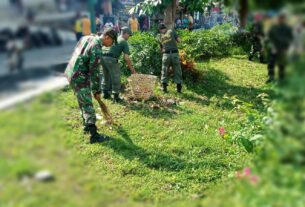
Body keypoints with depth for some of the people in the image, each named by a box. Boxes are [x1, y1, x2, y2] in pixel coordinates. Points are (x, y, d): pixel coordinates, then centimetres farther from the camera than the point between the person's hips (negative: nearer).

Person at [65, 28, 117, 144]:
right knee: (88, 105, -5)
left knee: (82, 102, 22)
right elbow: (94, 72, -19)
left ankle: (86, 125, 35)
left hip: (70, 73, 9)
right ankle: (94, 135, -2)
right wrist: (97, 91, -9)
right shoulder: (97, 49, -22)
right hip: (79, 78, -9)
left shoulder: (86, 38, 5)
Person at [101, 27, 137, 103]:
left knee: (106, 76, 23)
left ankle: (106, 93, 35)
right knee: (116, 79, 7)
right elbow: (126, 58, -3)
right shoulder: (124, 42, 5)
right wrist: (132, 68, 4)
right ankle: (116, 97, 12)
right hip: (111, 59, -7)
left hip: (102, 57, 7)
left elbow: (103, 48, 24)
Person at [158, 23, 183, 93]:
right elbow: (179, 40, 2)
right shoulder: (171, 31, 7)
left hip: (166, 55, 1)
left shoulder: (160, 36, 14)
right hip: (175, 54, -1)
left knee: (165, 72, 15)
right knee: (177, 72, 8)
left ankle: (164, 87, 11)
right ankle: (179, 88, 8)